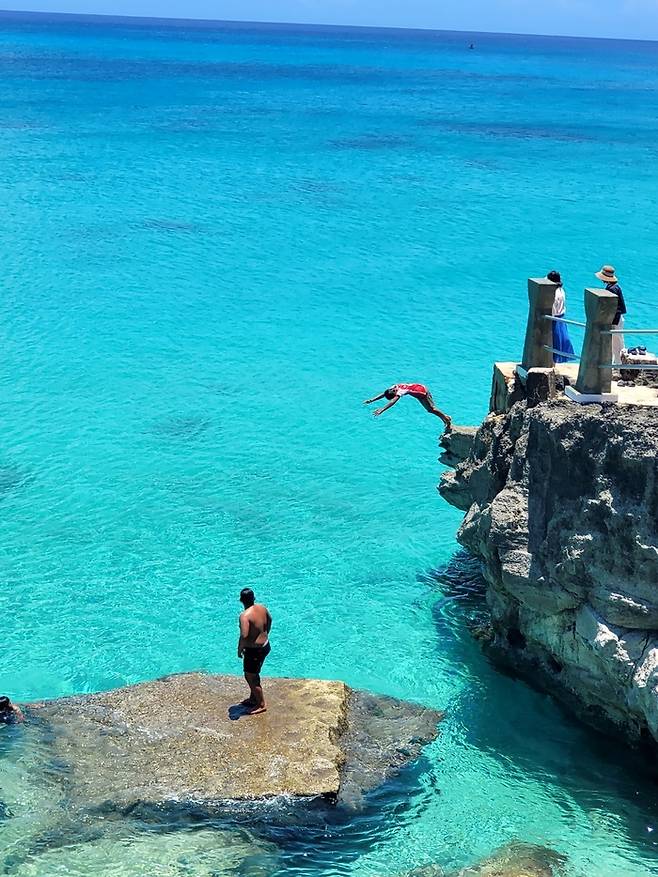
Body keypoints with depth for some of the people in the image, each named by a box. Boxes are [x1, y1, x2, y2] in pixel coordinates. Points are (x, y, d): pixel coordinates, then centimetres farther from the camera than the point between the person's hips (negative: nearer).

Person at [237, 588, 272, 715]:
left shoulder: (245, 615, -27)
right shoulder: (262, 608, -2)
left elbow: (244, 636, -34)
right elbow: (269, 620, 18)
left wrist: (240, 649, -17)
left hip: (254, 650, -8)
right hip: (265, 646, 8)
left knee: (251, 677, 9)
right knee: (253, 674, 25)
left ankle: (261, 705, 19)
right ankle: (253, 699, 39)